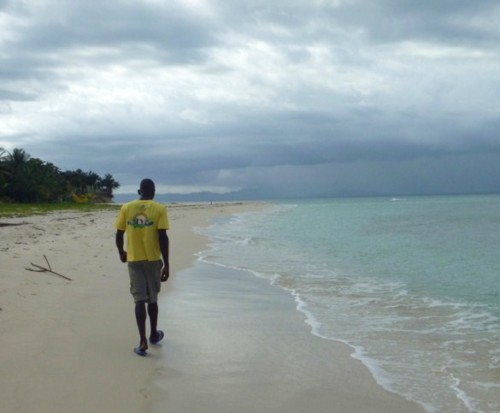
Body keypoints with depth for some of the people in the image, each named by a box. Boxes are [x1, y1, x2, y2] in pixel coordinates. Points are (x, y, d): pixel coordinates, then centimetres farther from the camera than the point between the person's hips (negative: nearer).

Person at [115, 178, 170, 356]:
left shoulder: (126, 208, 0)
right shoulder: (160, 209, -6)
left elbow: (119, 235, 2)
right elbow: (163, 238, -12)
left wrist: (121, 253, 21)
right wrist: (166, 264, -8)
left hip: (134, 260, 1)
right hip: (153, 259, 0)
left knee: (139, 299, 0)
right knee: (152, 298, 16)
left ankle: (143, 341, -10)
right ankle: (154, 335, 31)